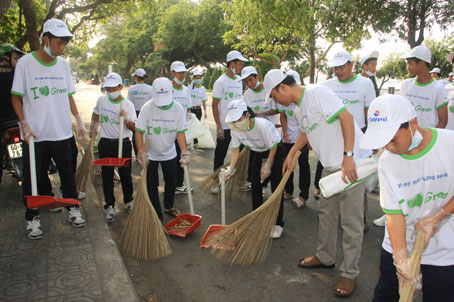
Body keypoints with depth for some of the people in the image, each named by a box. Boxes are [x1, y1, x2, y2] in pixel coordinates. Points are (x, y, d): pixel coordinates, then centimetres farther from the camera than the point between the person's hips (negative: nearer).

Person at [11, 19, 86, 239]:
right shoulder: (25, 63, -6)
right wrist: (24, 123, -14)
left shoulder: (63, 64, 6)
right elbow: (16, 96, -4)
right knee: (33, 177, 7)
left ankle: (72, 209, 29)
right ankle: (32, 218, 21)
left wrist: (78, 119, 6)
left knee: (68, 174, 12)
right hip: (34, 134, -3)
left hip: (62, 131, 4)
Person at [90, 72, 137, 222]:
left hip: (123, 143, -1)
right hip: (105, 143, 2)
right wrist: (93, 127, 9)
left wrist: (126, 120, -23)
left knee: (125, 174, 8)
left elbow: (134, 128, -6)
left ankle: (128, 200, 29)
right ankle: (109, 206, 15)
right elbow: (95, 115, 22)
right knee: (107, 176, 4)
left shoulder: (128, 104, -6)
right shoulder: (101, 100, 2)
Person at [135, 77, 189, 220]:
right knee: (152, 186, 3)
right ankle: (157, 216, 16)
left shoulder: (178, 109, -14)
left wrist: (184, 153, -20)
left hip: (169, 154, 2)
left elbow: (180, 132, -10)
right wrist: (141, 153, -21)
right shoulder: (147, 108, -19)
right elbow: (139, 132, -15)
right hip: (150, 155, -2)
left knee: (171, 183, 16)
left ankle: (168, 207, 42)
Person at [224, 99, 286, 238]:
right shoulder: (235, 129, -20)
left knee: (276, 188, -7)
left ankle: (278, 223, 3)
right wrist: (230, 169, -23)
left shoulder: (262, 125, -37)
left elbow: (273, 147, -24)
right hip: (256, 153, 5)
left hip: (275, 152, -5)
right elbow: (235, 150, -12)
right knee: (255, 185, 6)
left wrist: (267, 166, -20)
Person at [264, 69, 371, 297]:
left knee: (351, 221, -1)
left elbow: (346, 116, -25)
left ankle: (349, 273, 13)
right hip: (331, 165, 10)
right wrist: (291, 154, 25)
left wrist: (348, 157, -29)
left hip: (352, 162, -10)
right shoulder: (299, 108, 13)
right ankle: (325, 256, 36)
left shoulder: (316, 93, -17)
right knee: (326, 212, 18)